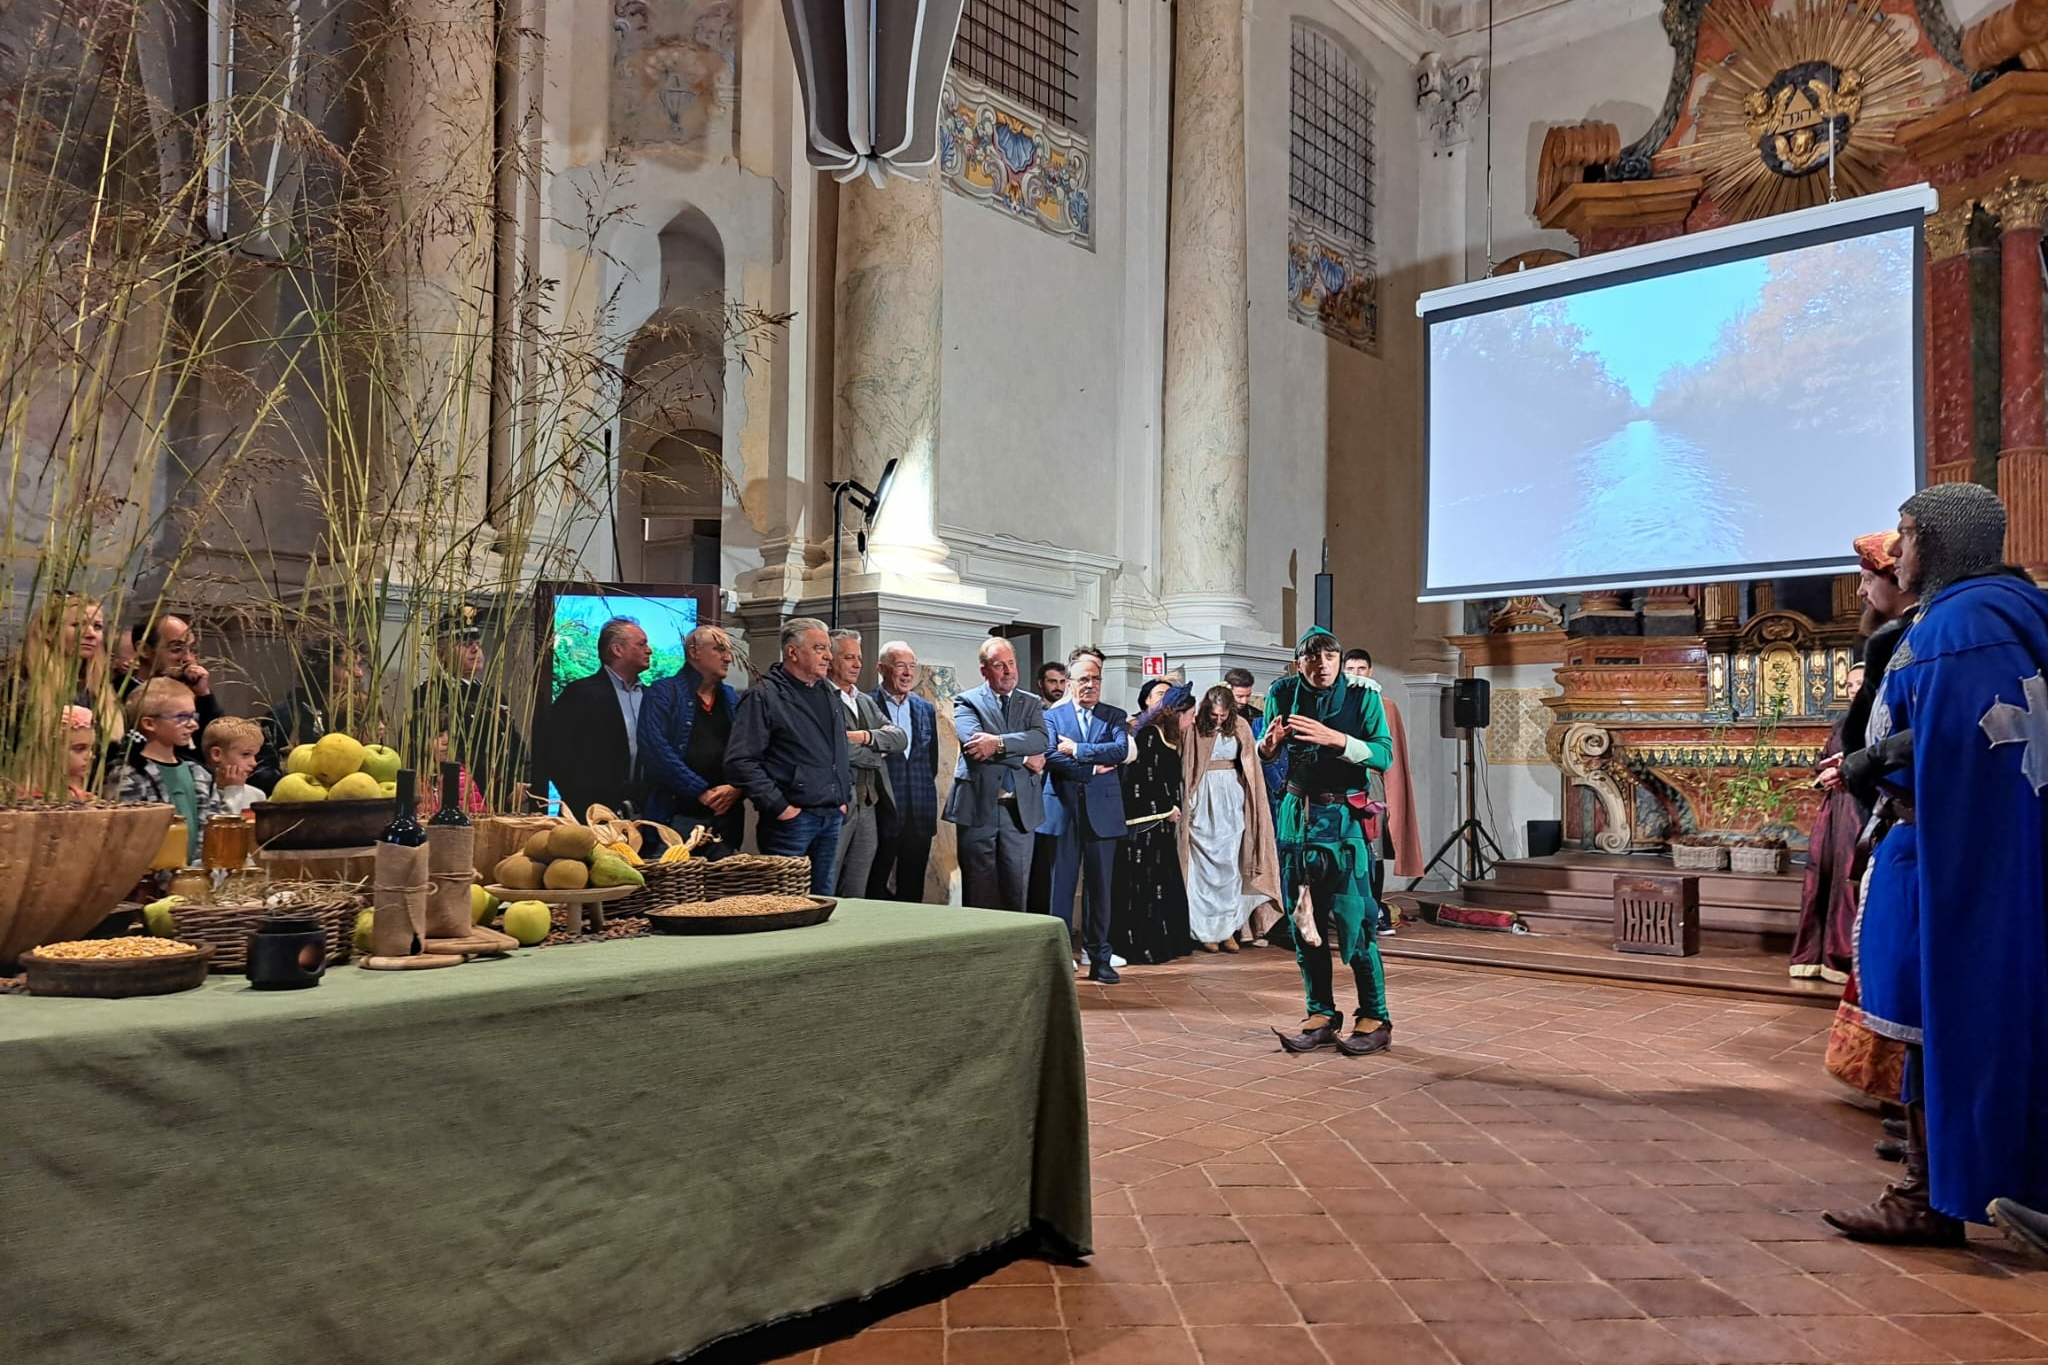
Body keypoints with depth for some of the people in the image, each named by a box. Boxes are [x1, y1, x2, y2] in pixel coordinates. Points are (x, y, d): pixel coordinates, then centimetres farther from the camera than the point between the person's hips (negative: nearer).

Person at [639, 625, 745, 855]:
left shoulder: (732, 700, 17)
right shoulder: (663, 693, 0)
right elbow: (656, 750, -12)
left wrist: (736, 788, -7)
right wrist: (702, 791, -14)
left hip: (725, 817, 5)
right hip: (676, 816, -5)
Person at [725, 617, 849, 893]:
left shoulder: (828, 694, 16)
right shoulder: (763, 697, -9)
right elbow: (740, 761, -15)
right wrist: (778, 806, -16)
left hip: (832, 818, 7)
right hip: (792, 819, -7)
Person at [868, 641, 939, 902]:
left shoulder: (926, 709, 14)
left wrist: (923, 789, 10)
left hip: (920, 814, 5)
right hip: (882, 812, -5)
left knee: (912, 890, 9)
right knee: (876, 890, 1)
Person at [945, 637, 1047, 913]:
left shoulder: (1031, 703, 14)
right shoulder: (967, 701, 5)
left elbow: (1041, 739, -5)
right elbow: (973, 741, -14)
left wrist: (998, 743, -19)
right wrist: (1026, 756, -10)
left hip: (1020, 808, 3)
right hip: (978, 807, -2)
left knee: (1016, 892, 6)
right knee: (978, 892, 3)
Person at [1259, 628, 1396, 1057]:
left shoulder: (1362, 696, -7)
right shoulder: (1282, 694, 2)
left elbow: (1384, 755, -15)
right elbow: (1263, 756, 12)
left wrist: (1334, 738, -27)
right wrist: (1268, 744, -11)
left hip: (1343, 818, -4)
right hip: (1297, 815, 4)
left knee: (1353, 922, -7)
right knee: (1303, 923, 7)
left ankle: (1375, 1019, 6)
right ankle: (1321, 1016, 18)